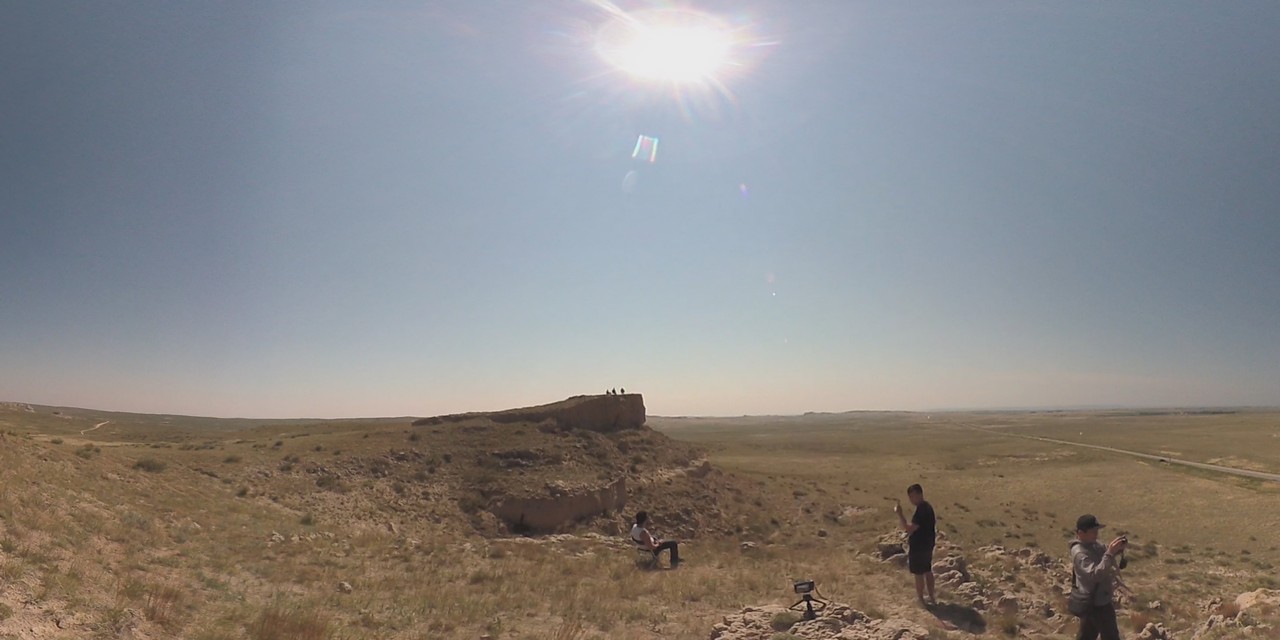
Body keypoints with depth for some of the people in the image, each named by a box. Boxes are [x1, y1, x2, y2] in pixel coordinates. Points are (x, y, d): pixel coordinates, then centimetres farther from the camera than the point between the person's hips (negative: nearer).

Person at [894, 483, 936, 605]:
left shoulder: (921, 510, -27)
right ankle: (932, 598, 29)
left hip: (918, 547, -10)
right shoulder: (927, 507, 5)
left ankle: (920, 600, 16)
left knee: (919, 574, 5)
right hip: (927, 545, 10)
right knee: (928, 571, 19)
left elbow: (909, 529, -30)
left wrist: (899, 514, -30)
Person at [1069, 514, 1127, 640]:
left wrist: (1118, 549, -13)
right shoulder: (1080, 553, -28)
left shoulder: (1093, 544, 1)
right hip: (1094, 602, -9)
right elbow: (1096, 574, -36)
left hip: (1093, 599, 9)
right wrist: (1110, 553, -40)